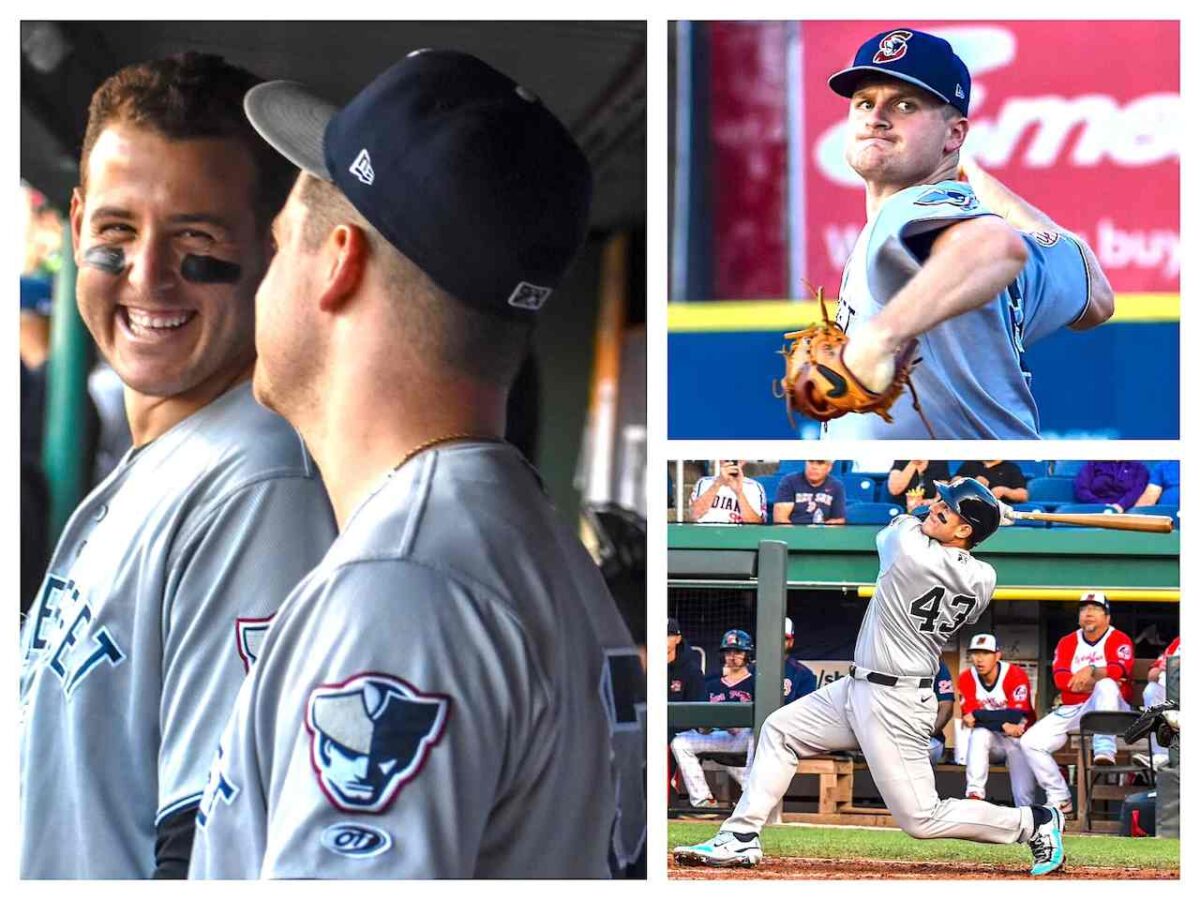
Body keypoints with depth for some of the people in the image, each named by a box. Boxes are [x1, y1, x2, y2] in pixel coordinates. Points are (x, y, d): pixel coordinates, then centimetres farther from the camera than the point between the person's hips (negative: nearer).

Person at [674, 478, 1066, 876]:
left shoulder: (909, 546, -24)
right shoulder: (984, 580, -4)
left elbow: (898, 526, 0)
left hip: (893, 705, -10)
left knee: (922, 820, -5)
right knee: (779, 728, 15)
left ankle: (1035, 822, 8)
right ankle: (741, 838, 16)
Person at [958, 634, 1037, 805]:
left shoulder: (1015, 675, -17)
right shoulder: (966, 678, -7)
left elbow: (1016, 716, -26)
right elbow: (969, 717, -16)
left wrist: (979, 717, -27)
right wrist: (1003, 724, -27)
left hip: (1019, 740, -2)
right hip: (987, 741, 2)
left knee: (1024, 795, -20)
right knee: (979, 733, -34)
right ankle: (974, 796, -37)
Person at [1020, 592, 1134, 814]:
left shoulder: (1118, 639, 0)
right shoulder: (1067, 643, 12)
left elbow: (1121, 669, -20)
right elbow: (1060, 679, -3)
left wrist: (1092, 672, -37)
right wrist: (1095, 684, -16)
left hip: (1112, 710, -5)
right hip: (1071, 711, 5)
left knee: (1106, 686, -38)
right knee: (1030, 741, -12)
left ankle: (1105, 751, -44)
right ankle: (1059, 799, -8)